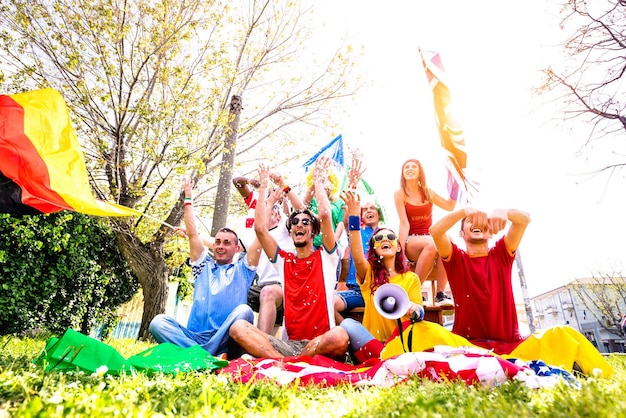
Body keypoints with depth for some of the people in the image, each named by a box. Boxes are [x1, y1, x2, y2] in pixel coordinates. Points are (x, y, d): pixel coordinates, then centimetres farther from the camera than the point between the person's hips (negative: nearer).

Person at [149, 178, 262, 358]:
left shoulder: (242, 269, 16)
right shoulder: (203, 267, 23)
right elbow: (192, 233, 20)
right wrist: (188, 198, 25)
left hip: (225, 341, -2)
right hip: (193, 337, 3)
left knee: (243, 311, -32)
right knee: (158, 321, -23)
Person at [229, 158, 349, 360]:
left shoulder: (325, 257, 6)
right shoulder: (284, 260, 14)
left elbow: (325, 215, -8)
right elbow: (260, 228, 4)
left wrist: (318, 180, 4)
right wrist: (263, 186, 9)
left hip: (321, 342, -2)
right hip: (289, 344, 2)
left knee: (340, 336, -38)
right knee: (238, 327, -20)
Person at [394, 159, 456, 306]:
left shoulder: (427, 192, 13)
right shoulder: (400, 194, 0)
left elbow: (449, 206, 15)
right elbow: (404, 224, -8)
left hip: (429, 237, 4)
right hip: (411, 241, -3)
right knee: (432, 244, -36)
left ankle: (440, 294, -26)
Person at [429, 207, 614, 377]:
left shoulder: (501, 254, 13)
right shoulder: (456, 258, 7)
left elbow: (524, 219, -3)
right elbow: (435, 231, -13)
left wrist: (504, 212, -26)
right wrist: (465, 211, -28)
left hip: (512, 346, 2)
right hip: (467, 346, -1)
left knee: (561, 334, -25)